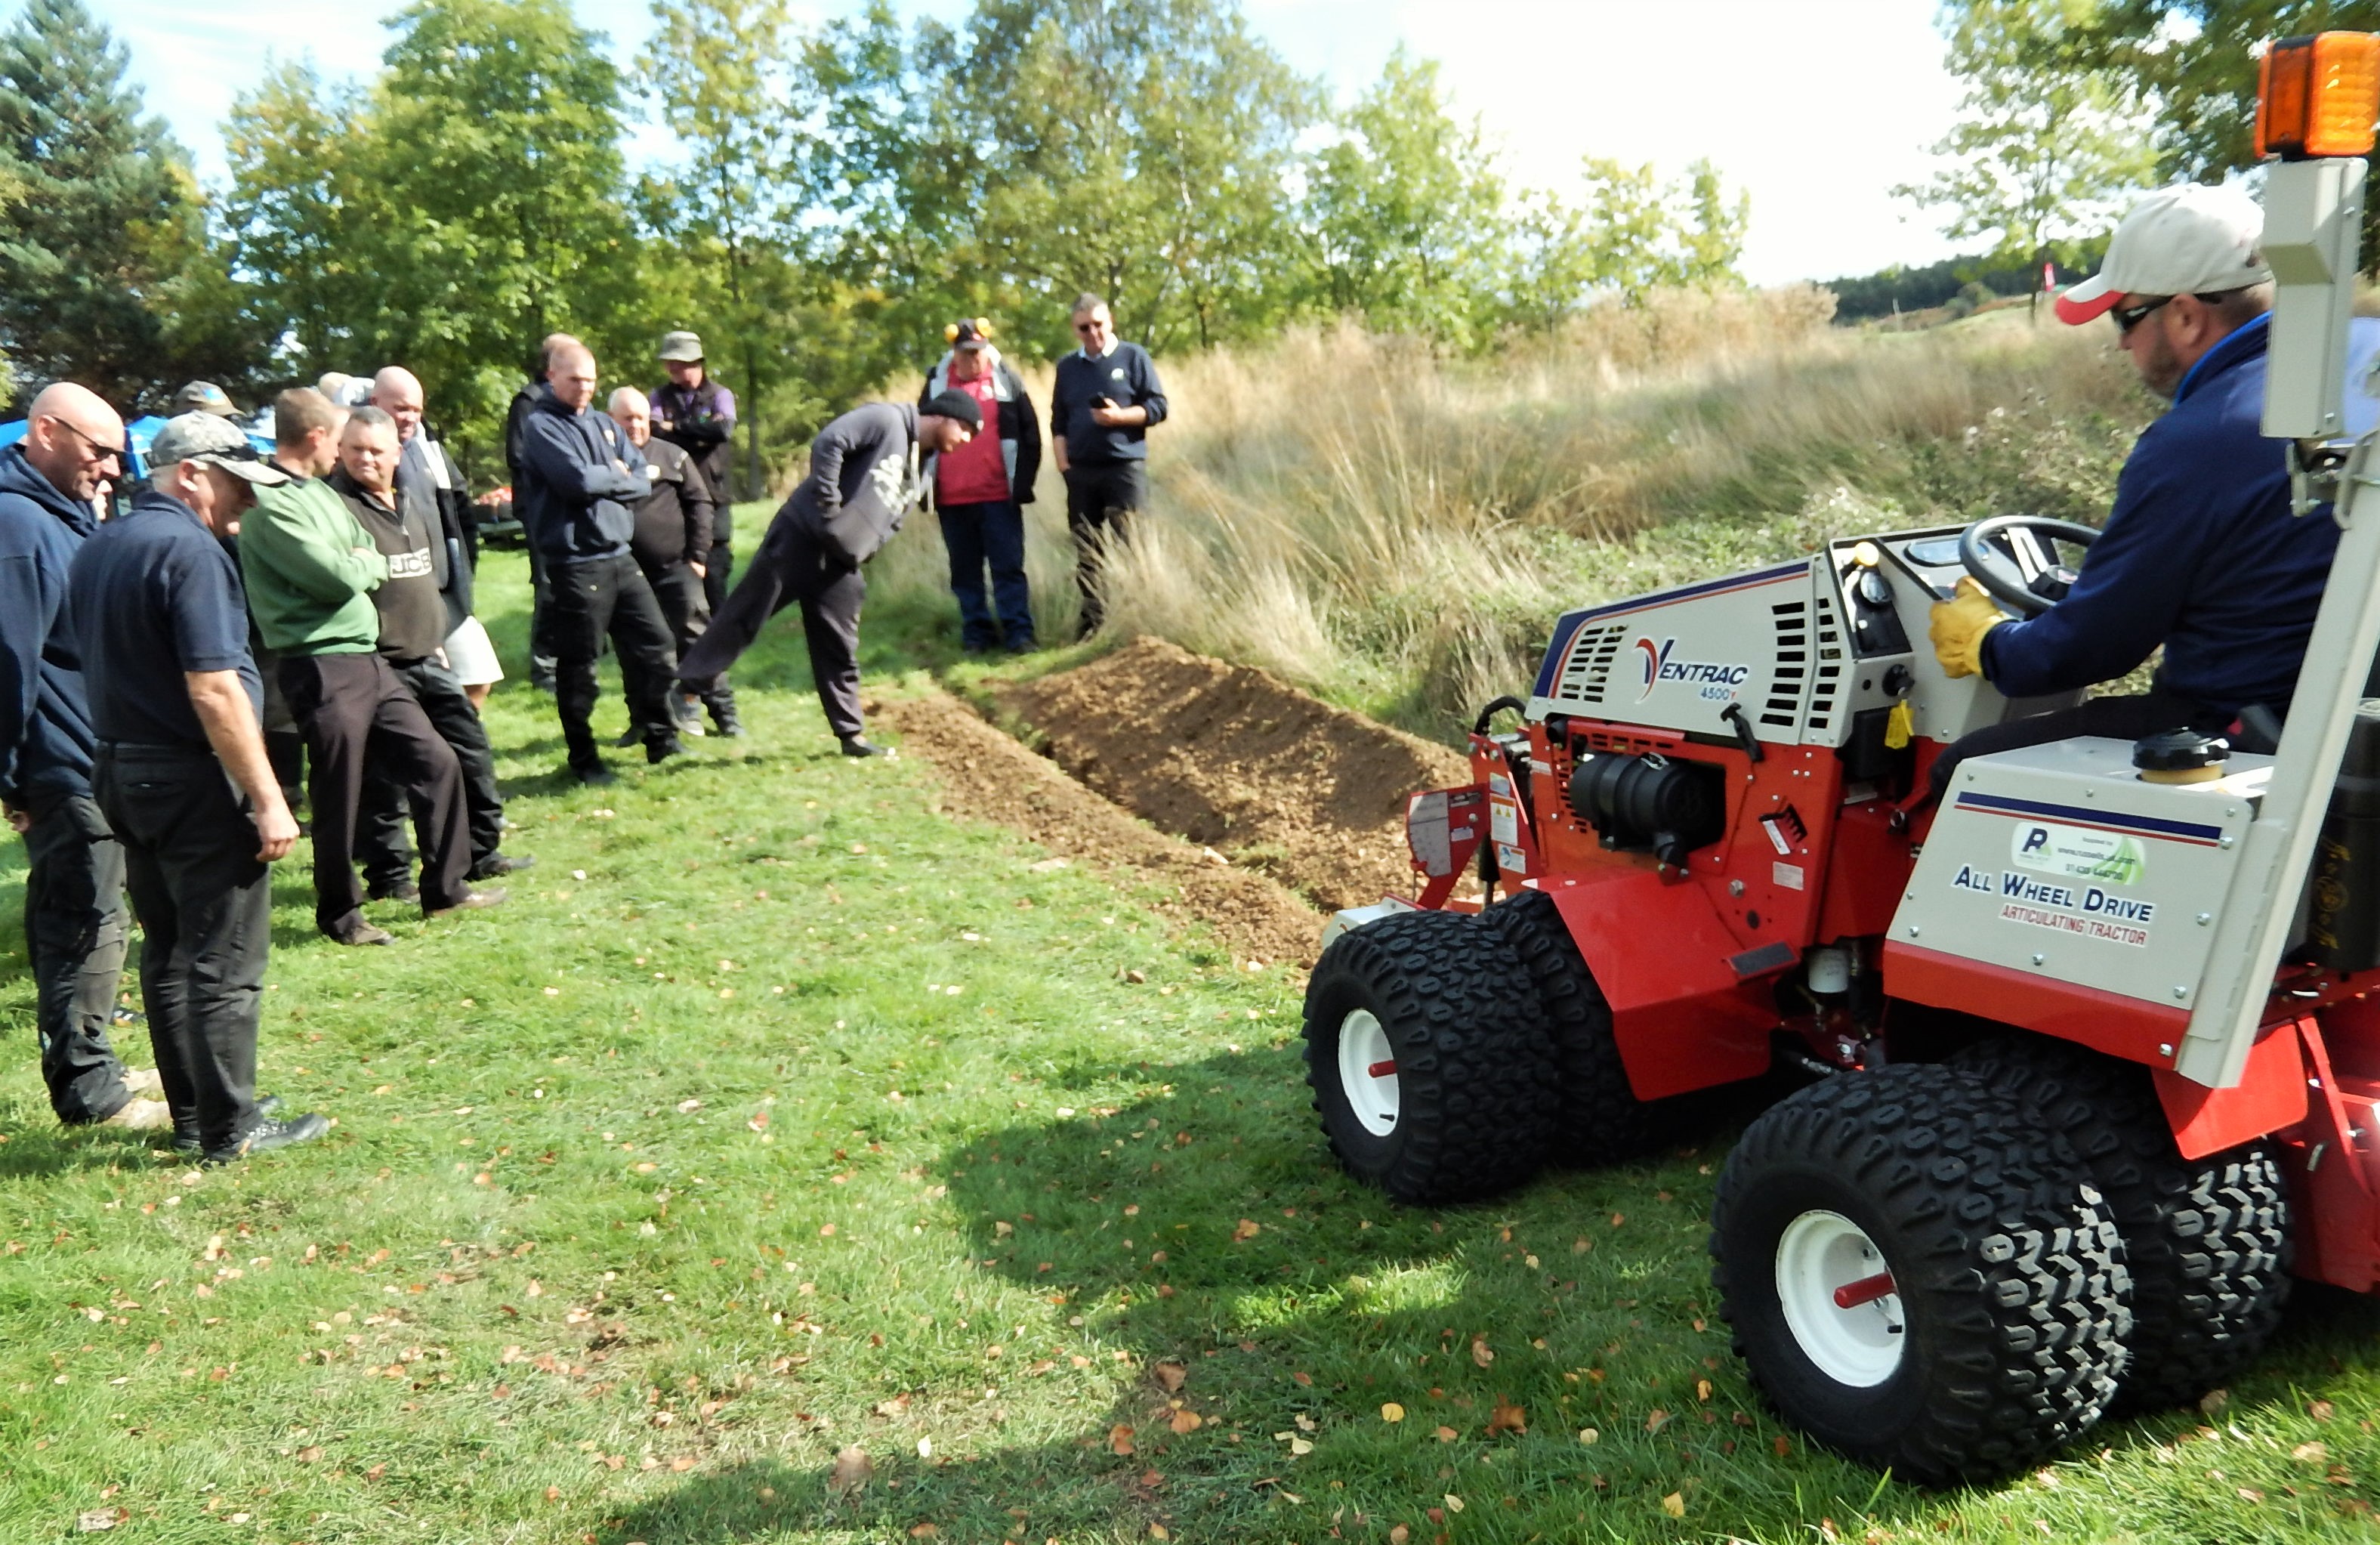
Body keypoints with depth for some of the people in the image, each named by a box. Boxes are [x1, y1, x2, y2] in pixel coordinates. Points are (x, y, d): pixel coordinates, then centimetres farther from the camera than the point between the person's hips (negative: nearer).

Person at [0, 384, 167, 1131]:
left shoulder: (70, 514, 14)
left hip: (96, 757, 10)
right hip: (68, 765, -10)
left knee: (74, 919, 17)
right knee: (85, 925, -2)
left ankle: (86, 1064, 28)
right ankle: (86, 1088, 8)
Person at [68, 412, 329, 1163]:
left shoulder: (96, 550, 12)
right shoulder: (189, 549, -17)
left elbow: (106, 668, 17)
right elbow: (213, 688, -22)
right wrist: (267, 798, -20)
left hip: (122, 770, 9)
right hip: (195, 779, -9)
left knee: (167, 954, 15)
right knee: (224, 963, 0)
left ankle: (193, 1114, 25)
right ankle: (229, 1129, 7)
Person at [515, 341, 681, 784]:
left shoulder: (604, 424, 14)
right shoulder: (541, 426, -6)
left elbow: (643, 481, 7)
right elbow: (579, 480, -20)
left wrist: (604, 483, -9)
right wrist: (617, 477, -3)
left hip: (619, 555, 7)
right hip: (575, 562, -6)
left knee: (656, 647, 8)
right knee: (578, 665, 3)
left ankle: (661, 739, 24)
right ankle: (583, 758, 15)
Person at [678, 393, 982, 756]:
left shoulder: (915, 474, 21)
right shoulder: (887, 420, -4)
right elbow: (828, 442, -17)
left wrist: (864, 548, 7)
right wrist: (829, 504, -18)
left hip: (840, 564, 7)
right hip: (802, 537, -7)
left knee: (840, 651, 8)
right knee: (744, 614, -4)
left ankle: (851, 734, 14)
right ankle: (687, 686, 3)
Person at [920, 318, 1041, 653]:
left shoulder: (1006, 380, 5)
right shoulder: (937, 383, 10)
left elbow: (1030, 434, 3)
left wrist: (1023, 482, -4)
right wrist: (926, 485, 6)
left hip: (999, 497, -2)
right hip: (952, 500, 3)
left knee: (1008, 567, -3)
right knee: (965, 571, 7)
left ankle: (1019, 632, -1)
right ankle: (976, 633, 14)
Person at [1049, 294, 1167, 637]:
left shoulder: (1133, 357, 5)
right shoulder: (1068, 367, 17)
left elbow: (1158, 407, 0)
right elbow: (1058, 422, 18)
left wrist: (1119, 416, -14)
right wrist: (1063, 463, 5)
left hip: (1125, 467, -4)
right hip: (1081, 470, 4)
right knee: (1087, 551, 3)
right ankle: (1092, 622, 7)